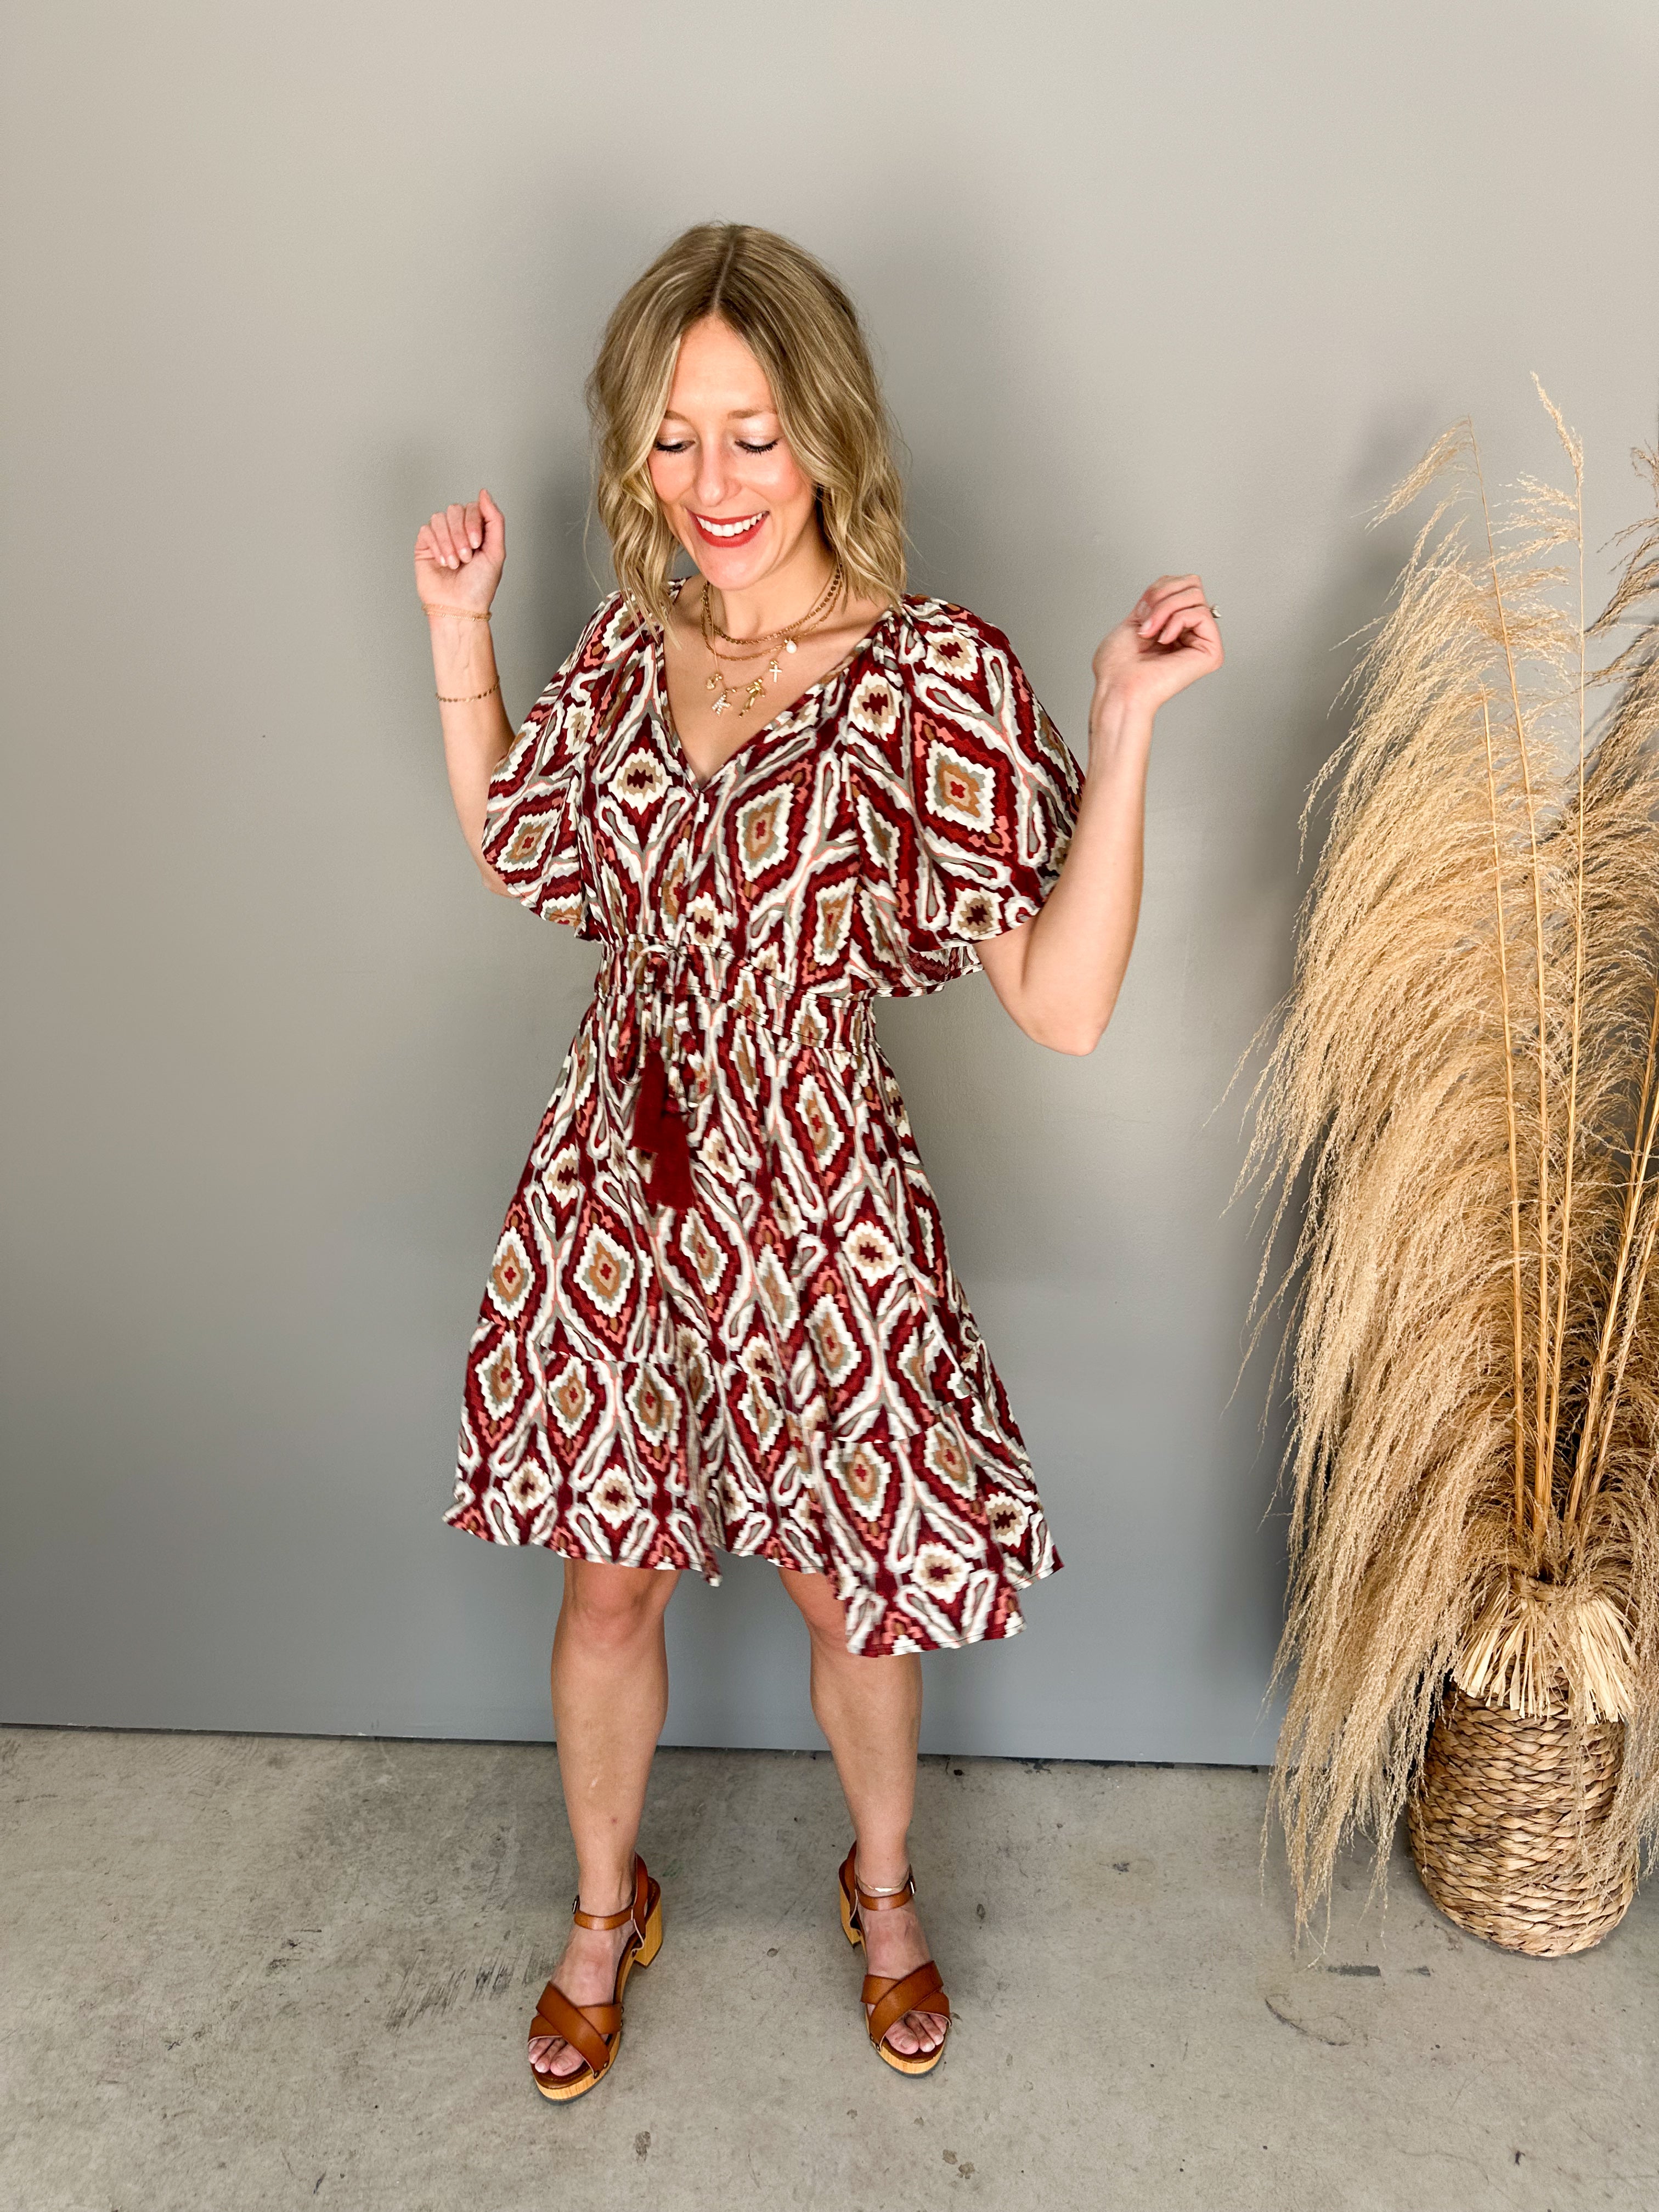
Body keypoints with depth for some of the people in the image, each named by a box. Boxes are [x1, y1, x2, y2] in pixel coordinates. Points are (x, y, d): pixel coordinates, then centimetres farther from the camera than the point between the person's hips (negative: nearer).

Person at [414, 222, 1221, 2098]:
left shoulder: (939, 677, -14)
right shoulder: (629, 645, 1)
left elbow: (1063, 1006, -19)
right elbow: (517, 851, 18)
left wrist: (1126, 731, -27)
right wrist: (458, 634, 11)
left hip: (812, 1192, -3)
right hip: (615, 1178, 4)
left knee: (847, 1591, 16)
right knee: (608, 1578, 18)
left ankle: (883, 1889, 49)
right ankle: (605, 1910, 47)